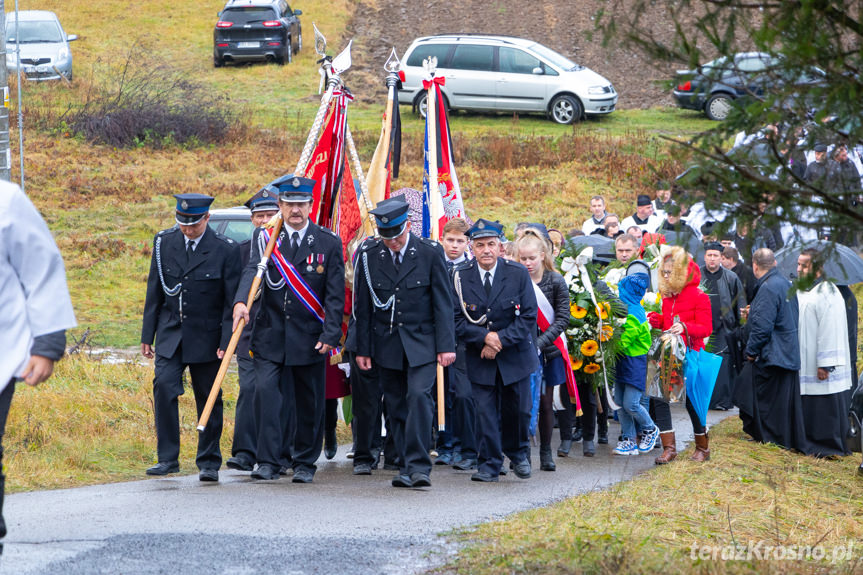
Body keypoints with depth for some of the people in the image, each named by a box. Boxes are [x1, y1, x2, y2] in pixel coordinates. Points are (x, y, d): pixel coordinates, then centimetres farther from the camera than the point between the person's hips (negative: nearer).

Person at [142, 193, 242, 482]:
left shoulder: (225, 250, -7)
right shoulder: (164, 242, 3)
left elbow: (232, 300, -5)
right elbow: (154, 292, 9)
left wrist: (226, 342, -11)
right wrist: (147, 335, 7)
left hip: (206, 337, -2)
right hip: (171, 334, 2)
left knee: (208, 398, 4)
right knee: (163, 386, -15)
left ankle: (209, 462, 16)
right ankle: (168, 458, -8)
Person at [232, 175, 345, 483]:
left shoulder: (329, 243, 1)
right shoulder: (265, 238, 2)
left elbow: (335, 294, 0)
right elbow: (253, 270, -15)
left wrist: (330, 335, -10)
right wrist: (240, 301, -34)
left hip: (310, 338, 0)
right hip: (270, 334, 0)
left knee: (309, 402, 6)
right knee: (267, 393, -12)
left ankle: (305, 463, 19)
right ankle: (268, 461, -8)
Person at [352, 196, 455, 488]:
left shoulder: (430, 252, -5)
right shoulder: (369, 254, -1)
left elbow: (442, 302, -2)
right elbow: (362, 306, 5)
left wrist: (446, 345, -7)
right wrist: (362, 349, 4)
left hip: (421, 341, -2)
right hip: (386, 343, 2)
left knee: (419, 396, -17)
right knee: (396, 406, 5)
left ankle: (418, 466, -16)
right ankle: (407, 467, 12)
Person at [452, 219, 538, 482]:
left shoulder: (518, 274, -6)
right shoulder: (460, 277, -6)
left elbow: (529, 317, -7)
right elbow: (457, 319, -5)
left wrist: (501, 341, -17)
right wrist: (485, 337, -19)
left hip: (515, 355, 0)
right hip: (479, 358, 0)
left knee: (518, 409, 7)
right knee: (485, 410, -5)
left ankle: (518, 453, 32)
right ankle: (489, 464, 4)